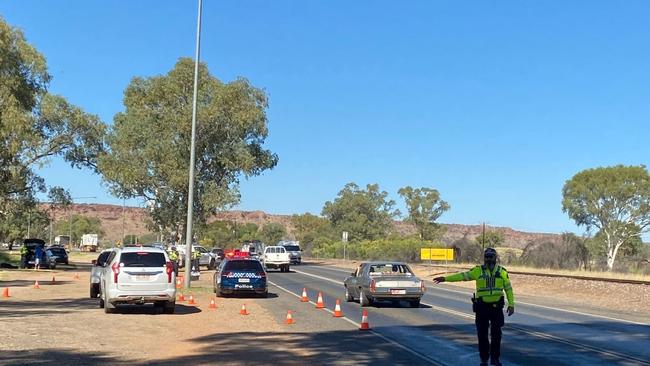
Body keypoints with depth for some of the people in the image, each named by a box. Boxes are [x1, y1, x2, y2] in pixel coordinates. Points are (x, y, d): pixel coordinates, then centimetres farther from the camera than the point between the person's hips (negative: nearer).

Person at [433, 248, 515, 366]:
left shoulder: (502, 271, 3)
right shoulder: (478, 270, 0)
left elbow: (508, 288, 7)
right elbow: (462, 276, -5)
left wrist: (511, 304, 0)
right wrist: (445, 278, -13)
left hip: (496, 307, 0)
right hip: (482, 306, 0)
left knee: (496, 334, 3)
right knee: (482, 334, 4)